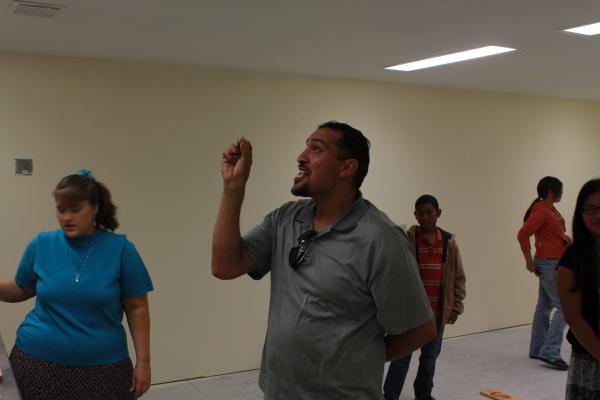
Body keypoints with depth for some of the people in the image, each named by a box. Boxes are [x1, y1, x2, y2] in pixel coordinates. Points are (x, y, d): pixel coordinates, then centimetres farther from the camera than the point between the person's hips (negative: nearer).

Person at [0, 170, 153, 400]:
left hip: (102, 366, -1)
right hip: (37, 361, 2)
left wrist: (143, 362, -5)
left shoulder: (120, 249, -7)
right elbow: (21, 290, 13)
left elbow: (137, 309, -3)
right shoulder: (41, 245, -1)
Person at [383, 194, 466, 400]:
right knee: (401, 356, -1)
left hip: (438, 312, 4)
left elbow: (458, 277, 9)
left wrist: (456, 306, 4)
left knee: (430, 356, 16)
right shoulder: (406, 240, -9)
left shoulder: (449, 242, 3)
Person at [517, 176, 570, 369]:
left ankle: (537, 349, 22)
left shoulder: (550, 209, 13)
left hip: (552, 264, 10)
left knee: (544, 306, 14)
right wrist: (529, 261, -15)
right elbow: (522, 235, -23)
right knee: (564, 307, -10)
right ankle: (550, 352, -10)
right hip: (550, 264, -10)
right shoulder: (541, 210, -17)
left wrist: (566, 238, 1)